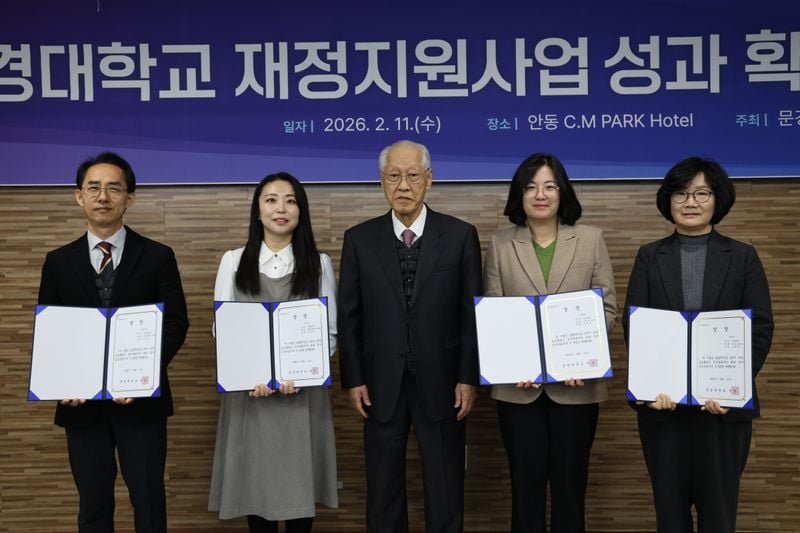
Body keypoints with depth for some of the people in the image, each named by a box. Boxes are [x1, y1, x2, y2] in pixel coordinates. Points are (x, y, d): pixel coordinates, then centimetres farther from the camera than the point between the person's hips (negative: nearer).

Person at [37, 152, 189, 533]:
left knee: (149, 502, 7)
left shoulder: (158, 257, 0)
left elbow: (176, 323, -3)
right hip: (81, 402, 2)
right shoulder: (59, 262, 7)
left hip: (141, 400, -2)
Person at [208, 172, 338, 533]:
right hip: (248, 392, 0)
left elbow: (331, 332, 4)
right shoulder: (233, 261, 7)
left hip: (303, 391, 0)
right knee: (255, 483, 5)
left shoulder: (319, 263, 6)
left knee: (300, 483, 4)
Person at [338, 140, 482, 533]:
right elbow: (348, 316, 2)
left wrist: (469, 377, -5)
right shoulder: (359, 239, 2)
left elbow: (472, 312, -2)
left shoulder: (460, 236, -2)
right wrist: (353, 379, -2)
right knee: (382, 487, 13)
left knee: (445, 488, 11)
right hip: (380, 383, 1)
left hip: (441, 382, -1)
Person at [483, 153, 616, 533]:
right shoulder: (500, 244, 3)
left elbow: (607, 308, 1)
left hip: (576, 383, 0)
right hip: (518, 384, 0)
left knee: (570, 483, 9)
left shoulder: (591, 239, 3)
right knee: (525, 484, 9)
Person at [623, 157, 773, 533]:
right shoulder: (649, 257, 6)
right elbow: (632, 325, -1)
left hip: (725, 403, -1)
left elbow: (761, 329, -1)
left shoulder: (743, 257, 5)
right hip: (662, 402, 1)